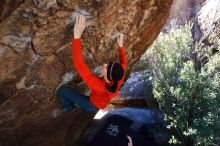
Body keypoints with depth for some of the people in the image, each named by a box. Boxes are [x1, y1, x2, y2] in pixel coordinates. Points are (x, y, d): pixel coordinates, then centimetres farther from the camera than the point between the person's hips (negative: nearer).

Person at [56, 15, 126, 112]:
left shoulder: (98, 85, -48)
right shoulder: (118, 80, -30)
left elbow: (79, 65, -54)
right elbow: (123, 63, -7)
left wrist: (77, 36, -60)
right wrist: (120, 45, -4)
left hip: (93, 106, -6)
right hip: (101, 103, 6)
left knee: (62, 90, -3)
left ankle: (69, 108, 25)